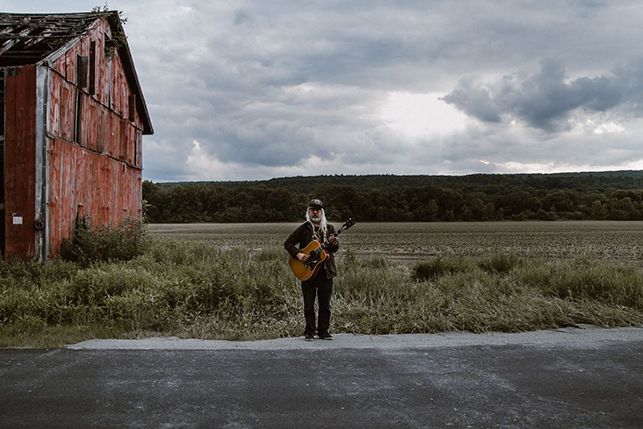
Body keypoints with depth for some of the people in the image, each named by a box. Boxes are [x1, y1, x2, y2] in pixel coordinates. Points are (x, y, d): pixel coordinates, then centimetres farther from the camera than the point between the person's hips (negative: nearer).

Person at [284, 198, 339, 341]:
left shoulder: (329, 228, 8)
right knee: (309, 304, 3)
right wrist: (298, 254, -15)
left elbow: (335, 249, 5)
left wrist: (333, 243, -18)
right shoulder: (304, 228, 0)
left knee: (325, 304, 8)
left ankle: (323, 331, 18)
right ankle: (309, 332, 12)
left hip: (326, 271, 3)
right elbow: (287, 243, -1)